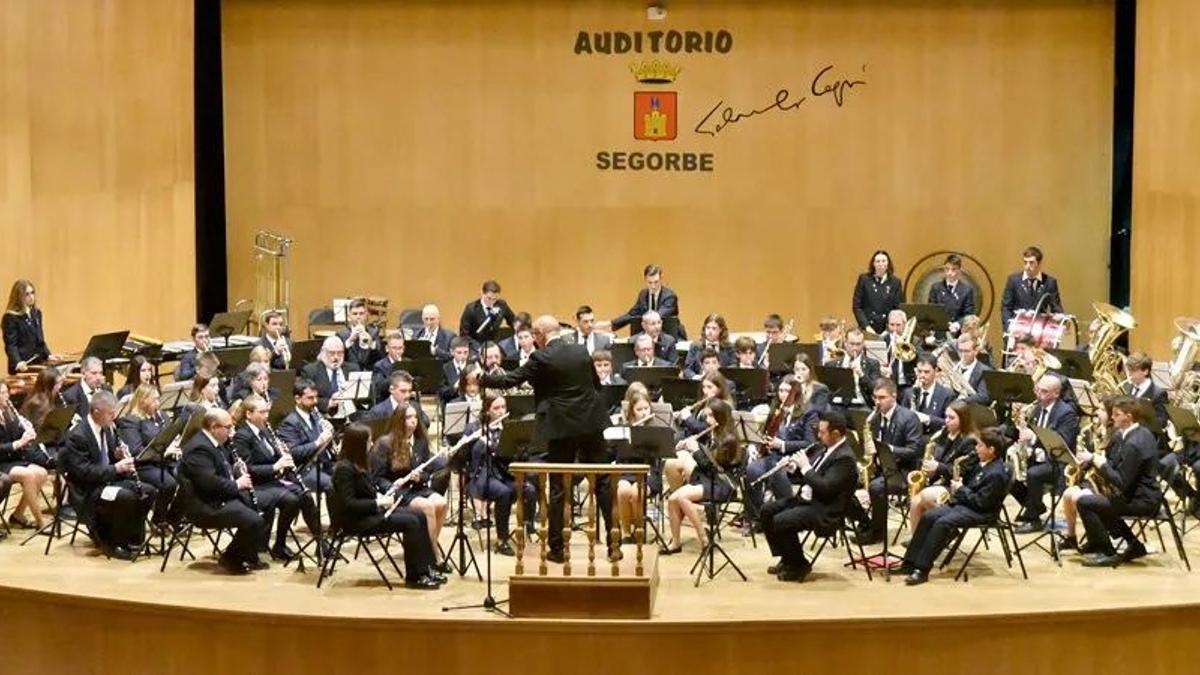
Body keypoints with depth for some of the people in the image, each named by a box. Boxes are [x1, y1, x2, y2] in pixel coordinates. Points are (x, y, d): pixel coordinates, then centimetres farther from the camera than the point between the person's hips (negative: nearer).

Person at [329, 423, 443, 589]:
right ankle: (414, 576, -11)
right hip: (356, 520, -10)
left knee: (419, 516, -2)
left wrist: (380, 496, 3)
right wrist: (378, 502, -20)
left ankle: (426, 569, -2)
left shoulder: (358, 464, 10)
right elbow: (348, 504, -25)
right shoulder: (344, 468, -20)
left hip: (370, 511, 10)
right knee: (410, 522, -20)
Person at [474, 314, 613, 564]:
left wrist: (482, 378, 8)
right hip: (591, 423, 4)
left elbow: (510, 380, -7)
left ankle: (557, 548, 7)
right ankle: (614, 543, 7)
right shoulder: (582, 351, 6)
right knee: (602, 483, 7)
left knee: (558, 488, 4)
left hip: (561, 427, -4)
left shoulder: (541, 358, -10)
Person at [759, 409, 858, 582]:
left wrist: (805, 467, -21)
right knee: (767, 511, 5)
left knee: (780, 522, -25)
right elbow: (807, 477, 18)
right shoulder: (825, 448, 11)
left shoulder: (845, 458, -19)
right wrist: (793, 468, -2)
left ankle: (800, 565, -5)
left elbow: (825, 488, -27)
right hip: (805, 499, 10)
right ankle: (787, 559, 13)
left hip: (824, 511, -10)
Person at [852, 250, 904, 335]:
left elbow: (899, 308, 5)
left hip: (888, 330, 1)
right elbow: (856, 306, 1)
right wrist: (866, 326, -9)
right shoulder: (864, 279, 2)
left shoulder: (895, 282, 5)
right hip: (867, 329, -1)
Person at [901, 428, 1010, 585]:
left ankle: (922, 570, -26)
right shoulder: (986, 463, 10)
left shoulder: (996, 473, -21)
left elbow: (980, 503, -22)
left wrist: (961, 490, -12)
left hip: (981, 512, -10)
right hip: (965, 503, 10)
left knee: (942, 523, -29)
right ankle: (910, 563, -8)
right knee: (928, 517, -7)